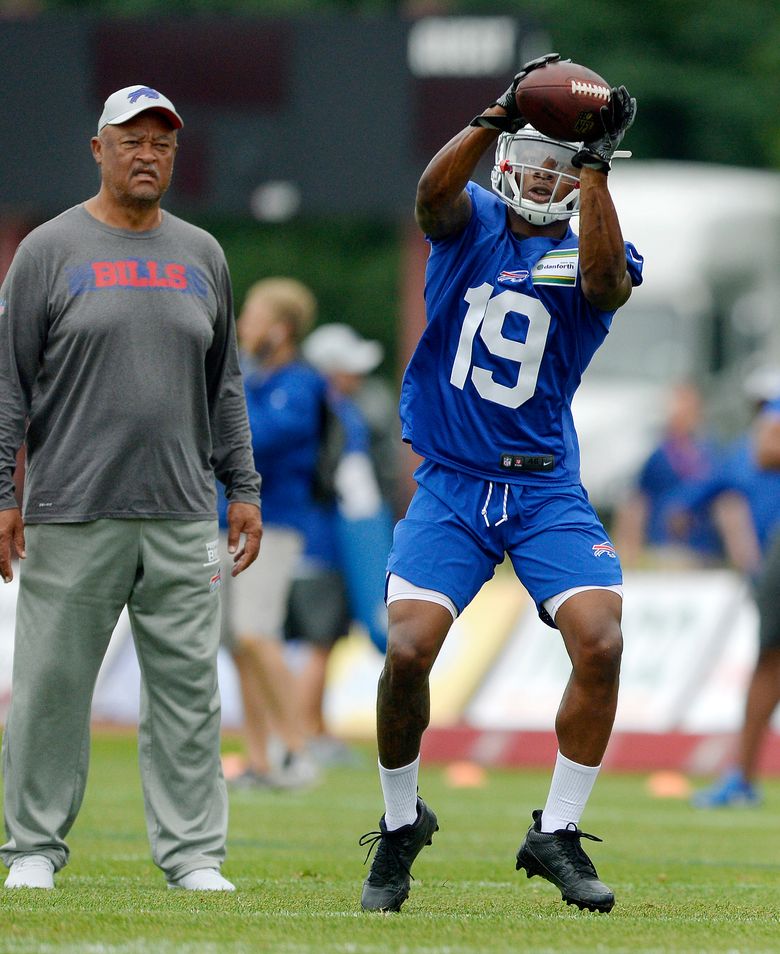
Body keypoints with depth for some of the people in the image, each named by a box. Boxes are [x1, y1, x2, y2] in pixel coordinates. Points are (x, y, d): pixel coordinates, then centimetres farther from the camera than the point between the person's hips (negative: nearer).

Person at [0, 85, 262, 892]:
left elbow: (225, 385, 18)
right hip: (73, 516, -3)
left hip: (182, 518, 3)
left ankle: (192, 854, 6)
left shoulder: (202, 256, 14)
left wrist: (243, 490, 12)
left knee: (188, 687, 1)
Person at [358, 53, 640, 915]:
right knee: (408, 649, -15)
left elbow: (607, 281, -22)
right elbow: (432, 191, -19)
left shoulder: (588, 252, 2)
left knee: (601, 643, -17)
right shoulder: (470, 222, 4)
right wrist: (499, 114, -30)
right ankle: (400, 824, 10)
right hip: (451, 482, 0)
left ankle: (557, 834, 1)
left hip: (546, 488, 0)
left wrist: (595, 161, -25)